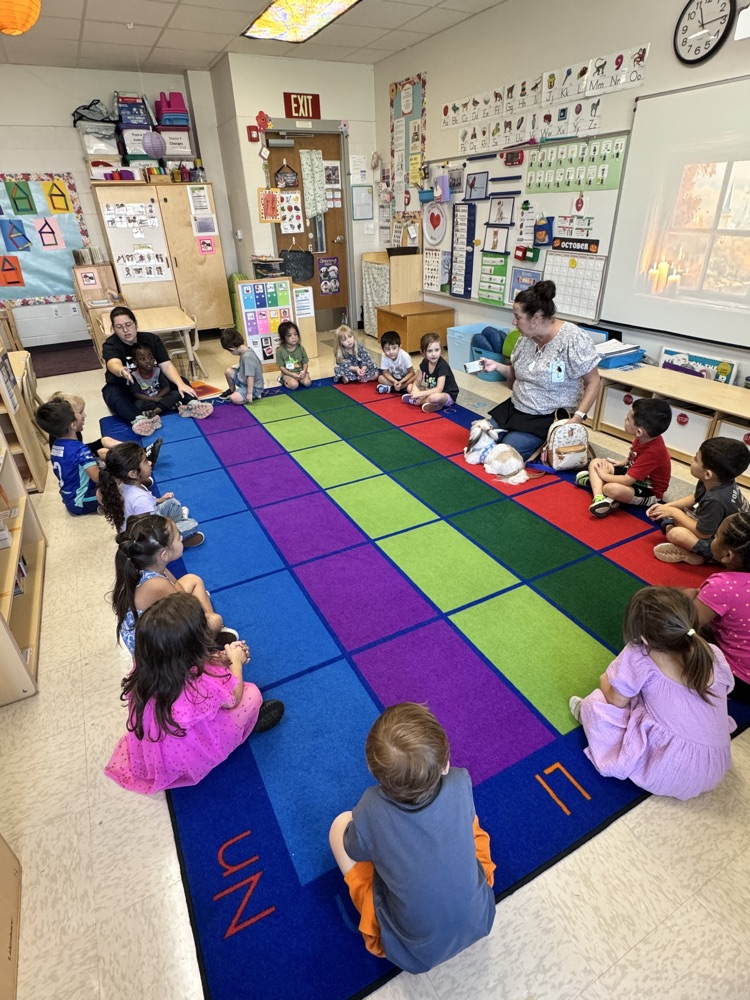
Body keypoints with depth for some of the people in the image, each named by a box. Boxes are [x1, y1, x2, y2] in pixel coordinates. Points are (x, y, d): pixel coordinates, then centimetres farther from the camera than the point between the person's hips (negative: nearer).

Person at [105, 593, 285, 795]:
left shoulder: (143, 669, -24)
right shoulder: (206, 683, -39)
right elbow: (234, 698, -14)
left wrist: (222, 659, 1)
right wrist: (236, 661, 1)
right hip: (192, 761, -5)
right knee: (252, 693, 4)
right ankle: (250, 722, 34)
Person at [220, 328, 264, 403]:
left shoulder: (247, 357, -29)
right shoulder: (247, 350, 0)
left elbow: (250, 377, -30)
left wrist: (249, 393, -29)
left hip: (253, 387, -10)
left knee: (234, 399, -24)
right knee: (229, 371, 3)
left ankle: (254, 395, 0)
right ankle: (232, 390, 28)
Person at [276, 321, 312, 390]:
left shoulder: (300, 348, -3)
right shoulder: (280, 350, -12)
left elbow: (305, 362, 1)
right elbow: (281, 367, -10)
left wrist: (304, 371, -20)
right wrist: (292, 374, -22)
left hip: (300, 371, 3)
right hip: (288, 373, -2)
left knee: (307, 382, -24)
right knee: (294, 385, -28)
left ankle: (298, 379, 8)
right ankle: (283, 380, 4)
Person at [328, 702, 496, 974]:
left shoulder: (371, 812, -31)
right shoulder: (460, 784, -26)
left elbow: (355, 852, -7)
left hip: (415, 953, -2)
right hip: (479, 921, 3)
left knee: (340, 824, 3)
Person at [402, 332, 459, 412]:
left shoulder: (442, 366, -26)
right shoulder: (424, 363, -6)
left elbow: (439, 389, -33)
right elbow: (418, 381, 1)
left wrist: (420, 394, -36)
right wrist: (415, 389, -23)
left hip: (448, 395, -7)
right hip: (431, 391, 7)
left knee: (435, 397, -40)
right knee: (410, 387, -2)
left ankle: (416, 401, -12)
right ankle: (432, 403, -16)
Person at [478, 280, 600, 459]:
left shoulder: (573, 339, -19)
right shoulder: (525, 337, 3)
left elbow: (593, 382, -14)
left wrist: (578, 417, -25)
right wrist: (497, 366, -3)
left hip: (549, 417, -7)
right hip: (515, 408, 8)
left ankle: (547, 447, 5)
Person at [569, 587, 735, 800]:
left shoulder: (638, 658, -22)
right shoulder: (715, 655, -8)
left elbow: (615, 701, -10)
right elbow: (726, 689, 13)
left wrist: (606, 682, 14)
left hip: (667, 775, -6)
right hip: (714, 772, 6)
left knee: (596, 704, 2)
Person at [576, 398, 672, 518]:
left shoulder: (652, 451, -33)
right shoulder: (645, 438, -9)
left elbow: (627, 481, -30)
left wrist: (603, 475, -18)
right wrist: (623, 463, 8)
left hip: (649, 492, -10)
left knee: (613, 489, -42)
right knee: (595, 462, -2)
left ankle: (594, 480, -10)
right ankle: (598, 498, -22)